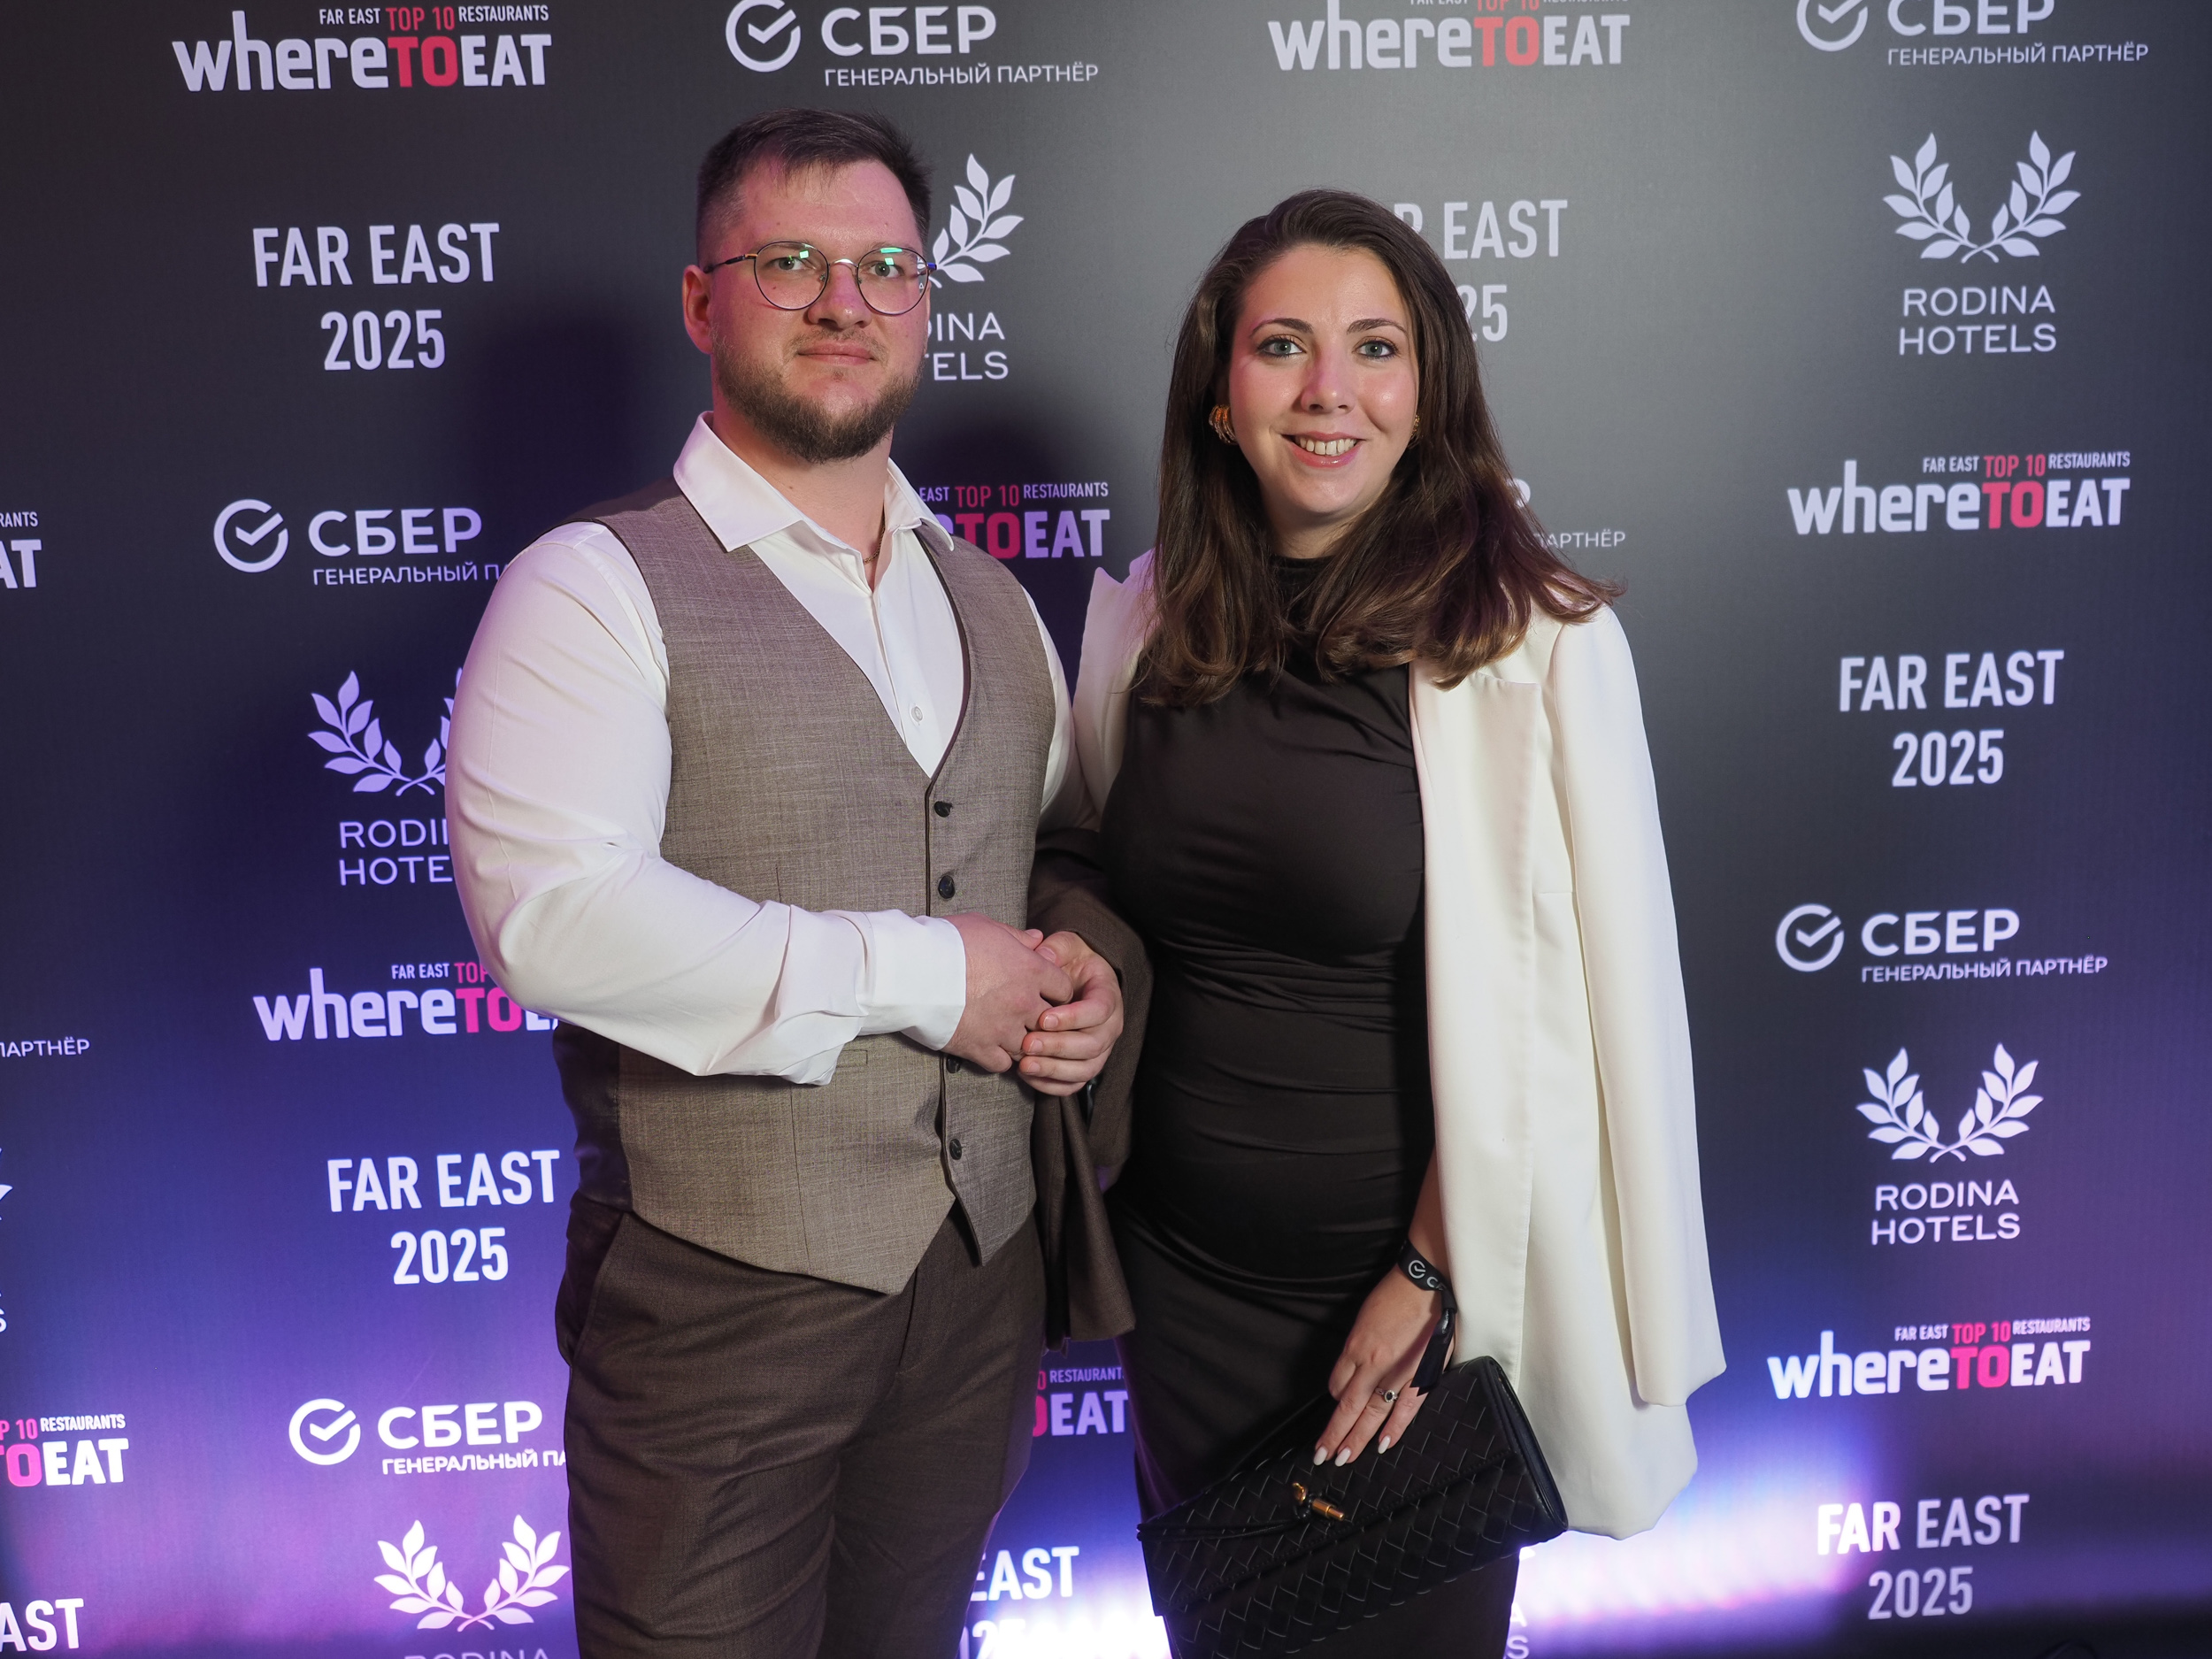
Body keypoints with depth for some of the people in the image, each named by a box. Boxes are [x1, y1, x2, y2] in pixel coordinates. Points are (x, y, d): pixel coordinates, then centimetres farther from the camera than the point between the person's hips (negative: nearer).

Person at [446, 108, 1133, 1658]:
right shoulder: (598, 584, -10)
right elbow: (555, 914, -24)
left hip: (983, 1277, 6)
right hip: (721, 1289, -5)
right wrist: (918, 975, -20)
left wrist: (1091, 978, -4)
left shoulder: (988, 597, 12)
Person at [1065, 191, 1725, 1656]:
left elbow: (1566, 999, -14)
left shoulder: (1537, 644, -15)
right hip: (1184, 1272, 4)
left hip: (1421, 1289, -4)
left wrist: (1433, 1275, -13)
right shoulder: (1146, 622, -1)